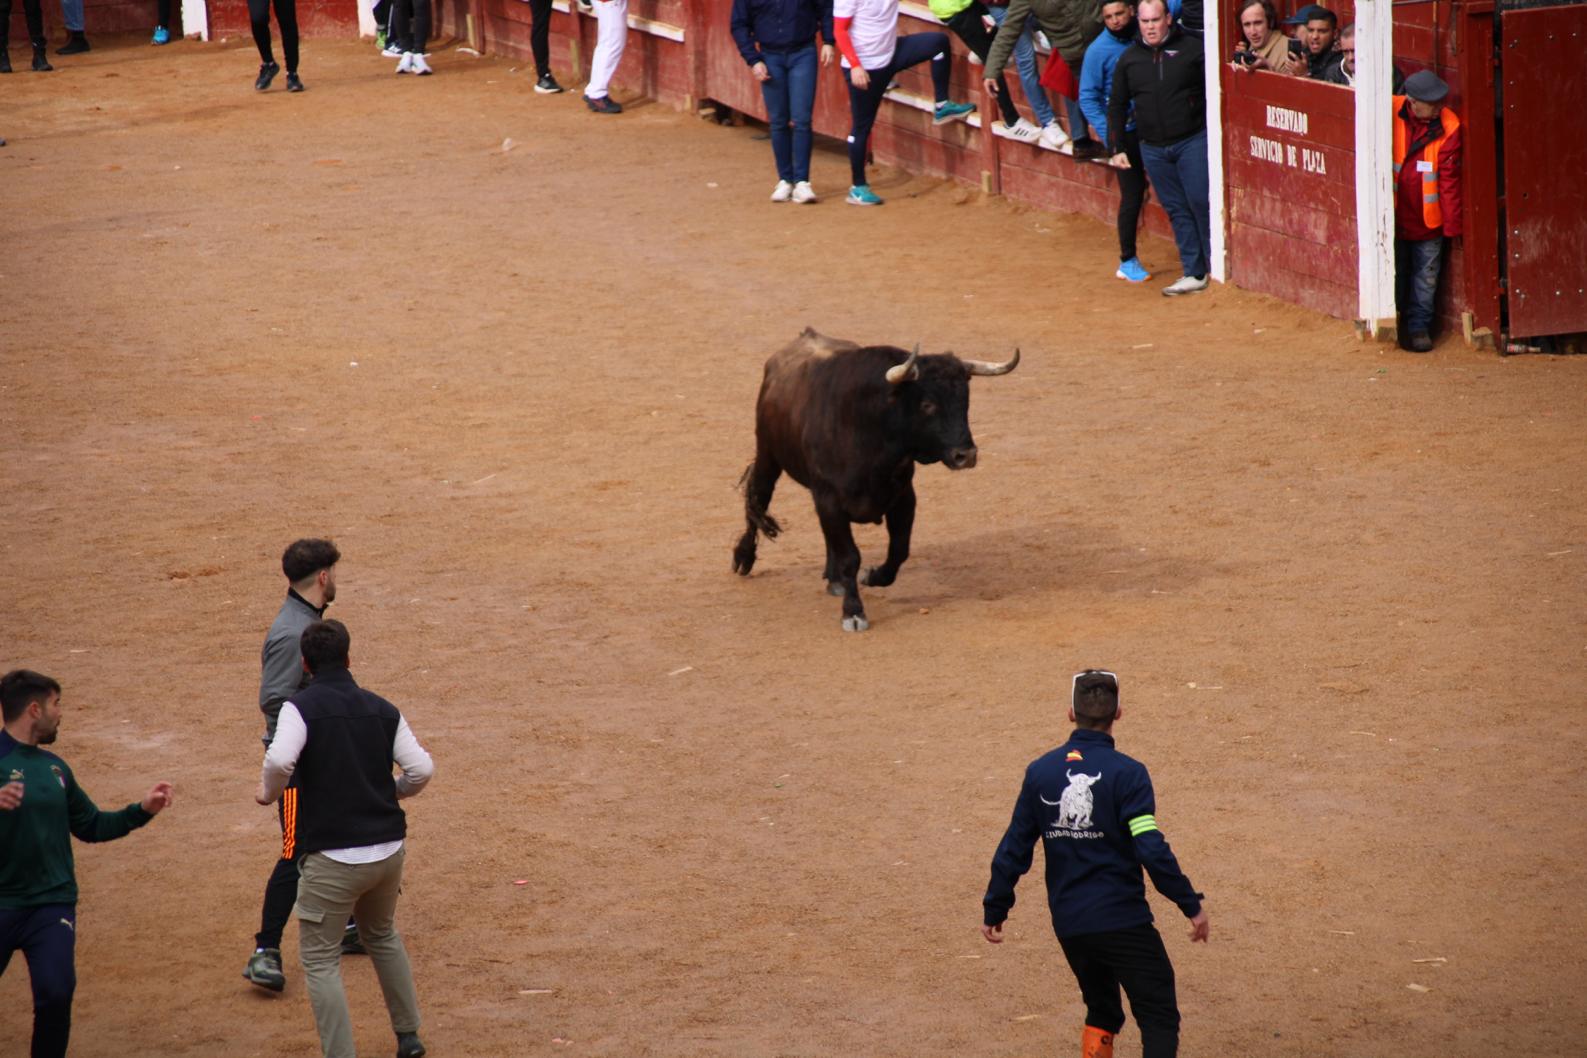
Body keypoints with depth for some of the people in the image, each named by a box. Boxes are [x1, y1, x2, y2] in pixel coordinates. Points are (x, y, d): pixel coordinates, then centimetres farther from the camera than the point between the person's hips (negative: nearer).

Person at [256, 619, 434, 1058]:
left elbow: (279, 761, -24)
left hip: (333, 857, -6)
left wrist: (269, 793, -4)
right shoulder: (382, 710, 7)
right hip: (388, 851, 6)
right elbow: (421, 768, 1)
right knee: (382, 935, 30)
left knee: (320, 960, 4)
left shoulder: (301, 707, -7)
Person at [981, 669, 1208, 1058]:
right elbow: (1151, 850, -18)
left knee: (1101, 1013, 22)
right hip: (1122, 921, -5)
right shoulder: (1126, 773, -12)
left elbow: (1014, 848, 5)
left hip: (1068, 924, 5)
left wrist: (994, 909, 15)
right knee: (1159, 1019, 0)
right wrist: (1191, 905, -12)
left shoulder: (1040, 772, 2)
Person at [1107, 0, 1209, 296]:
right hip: (1153, 148, 4)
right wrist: (1116, 148, 11)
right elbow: (1116, 105, 15)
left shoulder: (1192, 49, -3)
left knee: (1201, 202, -9)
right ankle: (1195, 274, 10)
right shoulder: (1129, 59, 9)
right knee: (1177, 211, 6)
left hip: (1193, 141, -4)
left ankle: (1217, 267, 0)